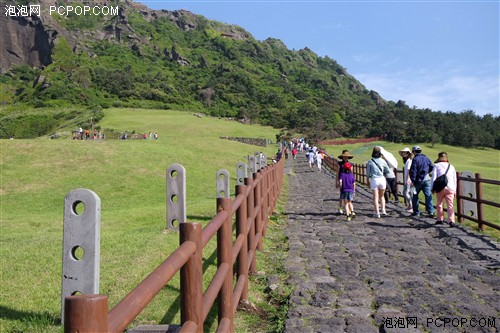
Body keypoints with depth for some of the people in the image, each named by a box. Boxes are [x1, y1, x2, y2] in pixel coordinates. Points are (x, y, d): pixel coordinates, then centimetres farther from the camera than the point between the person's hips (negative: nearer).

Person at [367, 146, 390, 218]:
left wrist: (370, 176, 19)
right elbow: (387, 171, 6)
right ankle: (383, 210, 11)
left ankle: (377, 213, -1)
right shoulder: (382, 161, -1)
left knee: (375, 197, 4)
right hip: (382, 179, 2)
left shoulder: (370, 162, -4)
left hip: (374, 180, -2)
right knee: (381, 196, 21)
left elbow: (368, 174, -1)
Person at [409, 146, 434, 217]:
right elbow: (432, 167, 9)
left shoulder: (415, 159, -8)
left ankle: (416, 212, 13)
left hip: (418, 180, -4)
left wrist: (413, 180, -8)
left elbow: (413, 171, -13)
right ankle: (431, 212, -6)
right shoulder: (426, 158, 8)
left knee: (415, 196, 11)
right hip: (427, 179, 4)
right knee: (428, 196, 2)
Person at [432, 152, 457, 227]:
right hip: (450, 188, 2)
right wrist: (455, 191, 23)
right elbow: (455, 179, 18)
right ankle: (451, 221, -14)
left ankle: (440, 219, 23)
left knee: (439, 204, 14)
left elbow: (434, 177, -3)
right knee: (450, 205, -2)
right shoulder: (451, 166, 16)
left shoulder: (437, 165, 5)